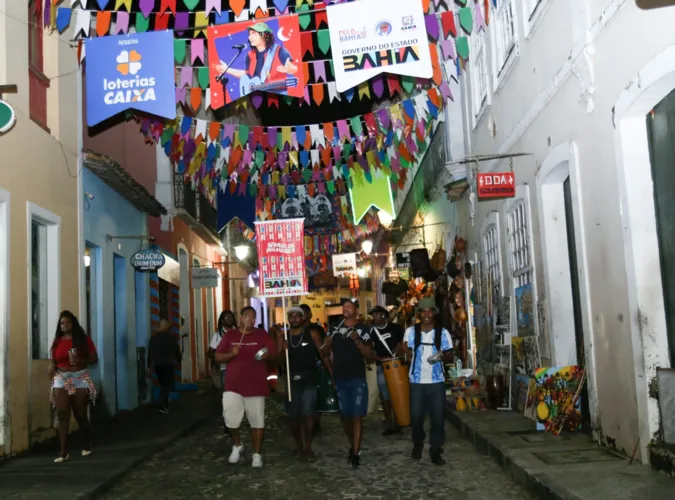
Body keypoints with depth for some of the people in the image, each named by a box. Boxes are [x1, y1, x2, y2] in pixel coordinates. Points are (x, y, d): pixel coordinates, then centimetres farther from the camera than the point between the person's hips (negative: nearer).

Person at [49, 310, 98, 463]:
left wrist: (80, 360, -16)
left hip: (80, 379, -1)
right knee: (62, 415, -8)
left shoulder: (84, 339, 2)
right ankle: (63, 452, -7)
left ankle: (87, 446, 24)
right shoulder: (57, 342, 7)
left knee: (81, 415, 5)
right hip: (61, 380, 1)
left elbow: (94, 359, 0)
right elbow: (53, 363, 10)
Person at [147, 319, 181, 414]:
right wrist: (179, 361, 19)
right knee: (166, 385, 1)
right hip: (169, 364, -3)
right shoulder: (172, 337, -7)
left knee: (163, 385, 18)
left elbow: (150, 353, -2)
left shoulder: (154, 337, -2)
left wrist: (149, 367, 3)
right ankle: (162, 406, -12)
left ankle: (164, 404, 27)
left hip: (158, 365, 3)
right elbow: (177, 351, 1)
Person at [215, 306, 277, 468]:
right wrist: (231, 354, -12)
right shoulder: (229, 335, 7)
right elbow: (218, 357, 7)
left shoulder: (262, 335, 3)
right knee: (230, 419, -10)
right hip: (233, 386, 1)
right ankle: (237, 445, 18)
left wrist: (267, 355, -21)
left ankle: (257, 454, 16)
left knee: (257, 421, 3)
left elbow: (274, 356, 2)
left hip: (256, 386, 0)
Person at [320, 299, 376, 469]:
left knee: (357, 416, -6)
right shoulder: (335, 328, 8)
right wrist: (327, 344, -13)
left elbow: (370, 355, -8)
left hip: (358, 378, -4)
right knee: (345, 416, 12)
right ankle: (352, 445, 30)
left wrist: (357, 341, -22)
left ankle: (356, 453, -4)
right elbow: (324, 353, 9)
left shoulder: (362, 328, -3)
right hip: (340, 379, 4)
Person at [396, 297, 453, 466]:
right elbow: (408, 353, 4)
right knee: (416, 415, 8)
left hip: (437, 381, 0)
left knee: (438, 417, 2)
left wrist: (442, 357, -22)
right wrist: (403, 349, -20)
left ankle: (436, 451, 13)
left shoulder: (443, 332, -1)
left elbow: (450, 356, 1)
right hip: (417, 381, 0)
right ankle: (417, 444, 32)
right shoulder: (411, 331, 0)